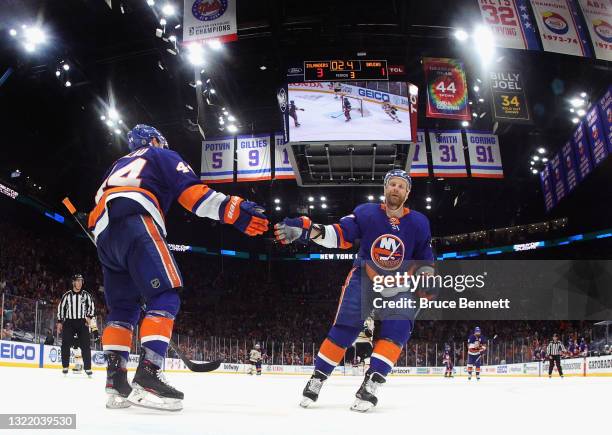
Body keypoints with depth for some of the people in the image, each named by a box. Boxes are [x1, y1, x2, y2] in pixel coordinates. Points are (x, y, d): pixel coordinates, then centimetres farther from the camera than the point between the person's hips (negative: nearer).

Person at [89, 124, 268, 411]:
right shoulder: (163, 156, 20)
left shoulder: (119, 165, 39)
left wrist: (104, 242, 32)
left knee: (123, 307, 13)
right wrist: (232, 209, -7)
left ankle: (115, 381, 2)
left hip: (104, 232, 7)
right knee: (164, 298, -11)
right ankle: (147, 376, -26)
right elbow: (192, 191, 2)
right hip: (135, 223, -7)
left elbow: (98, 204, 30)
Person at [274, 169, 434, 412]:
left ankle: (371, 383, -20)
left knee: (396, 330, -21)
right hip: (364, 276, -1)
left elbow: (426, 258, 5)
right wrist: (306, 229, -35)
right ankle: (317, 378, 0)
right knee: (345, 326, -12)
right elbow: (339, 234, -20)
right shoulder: (366, 213, -10)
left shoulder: (418, 223, -4)